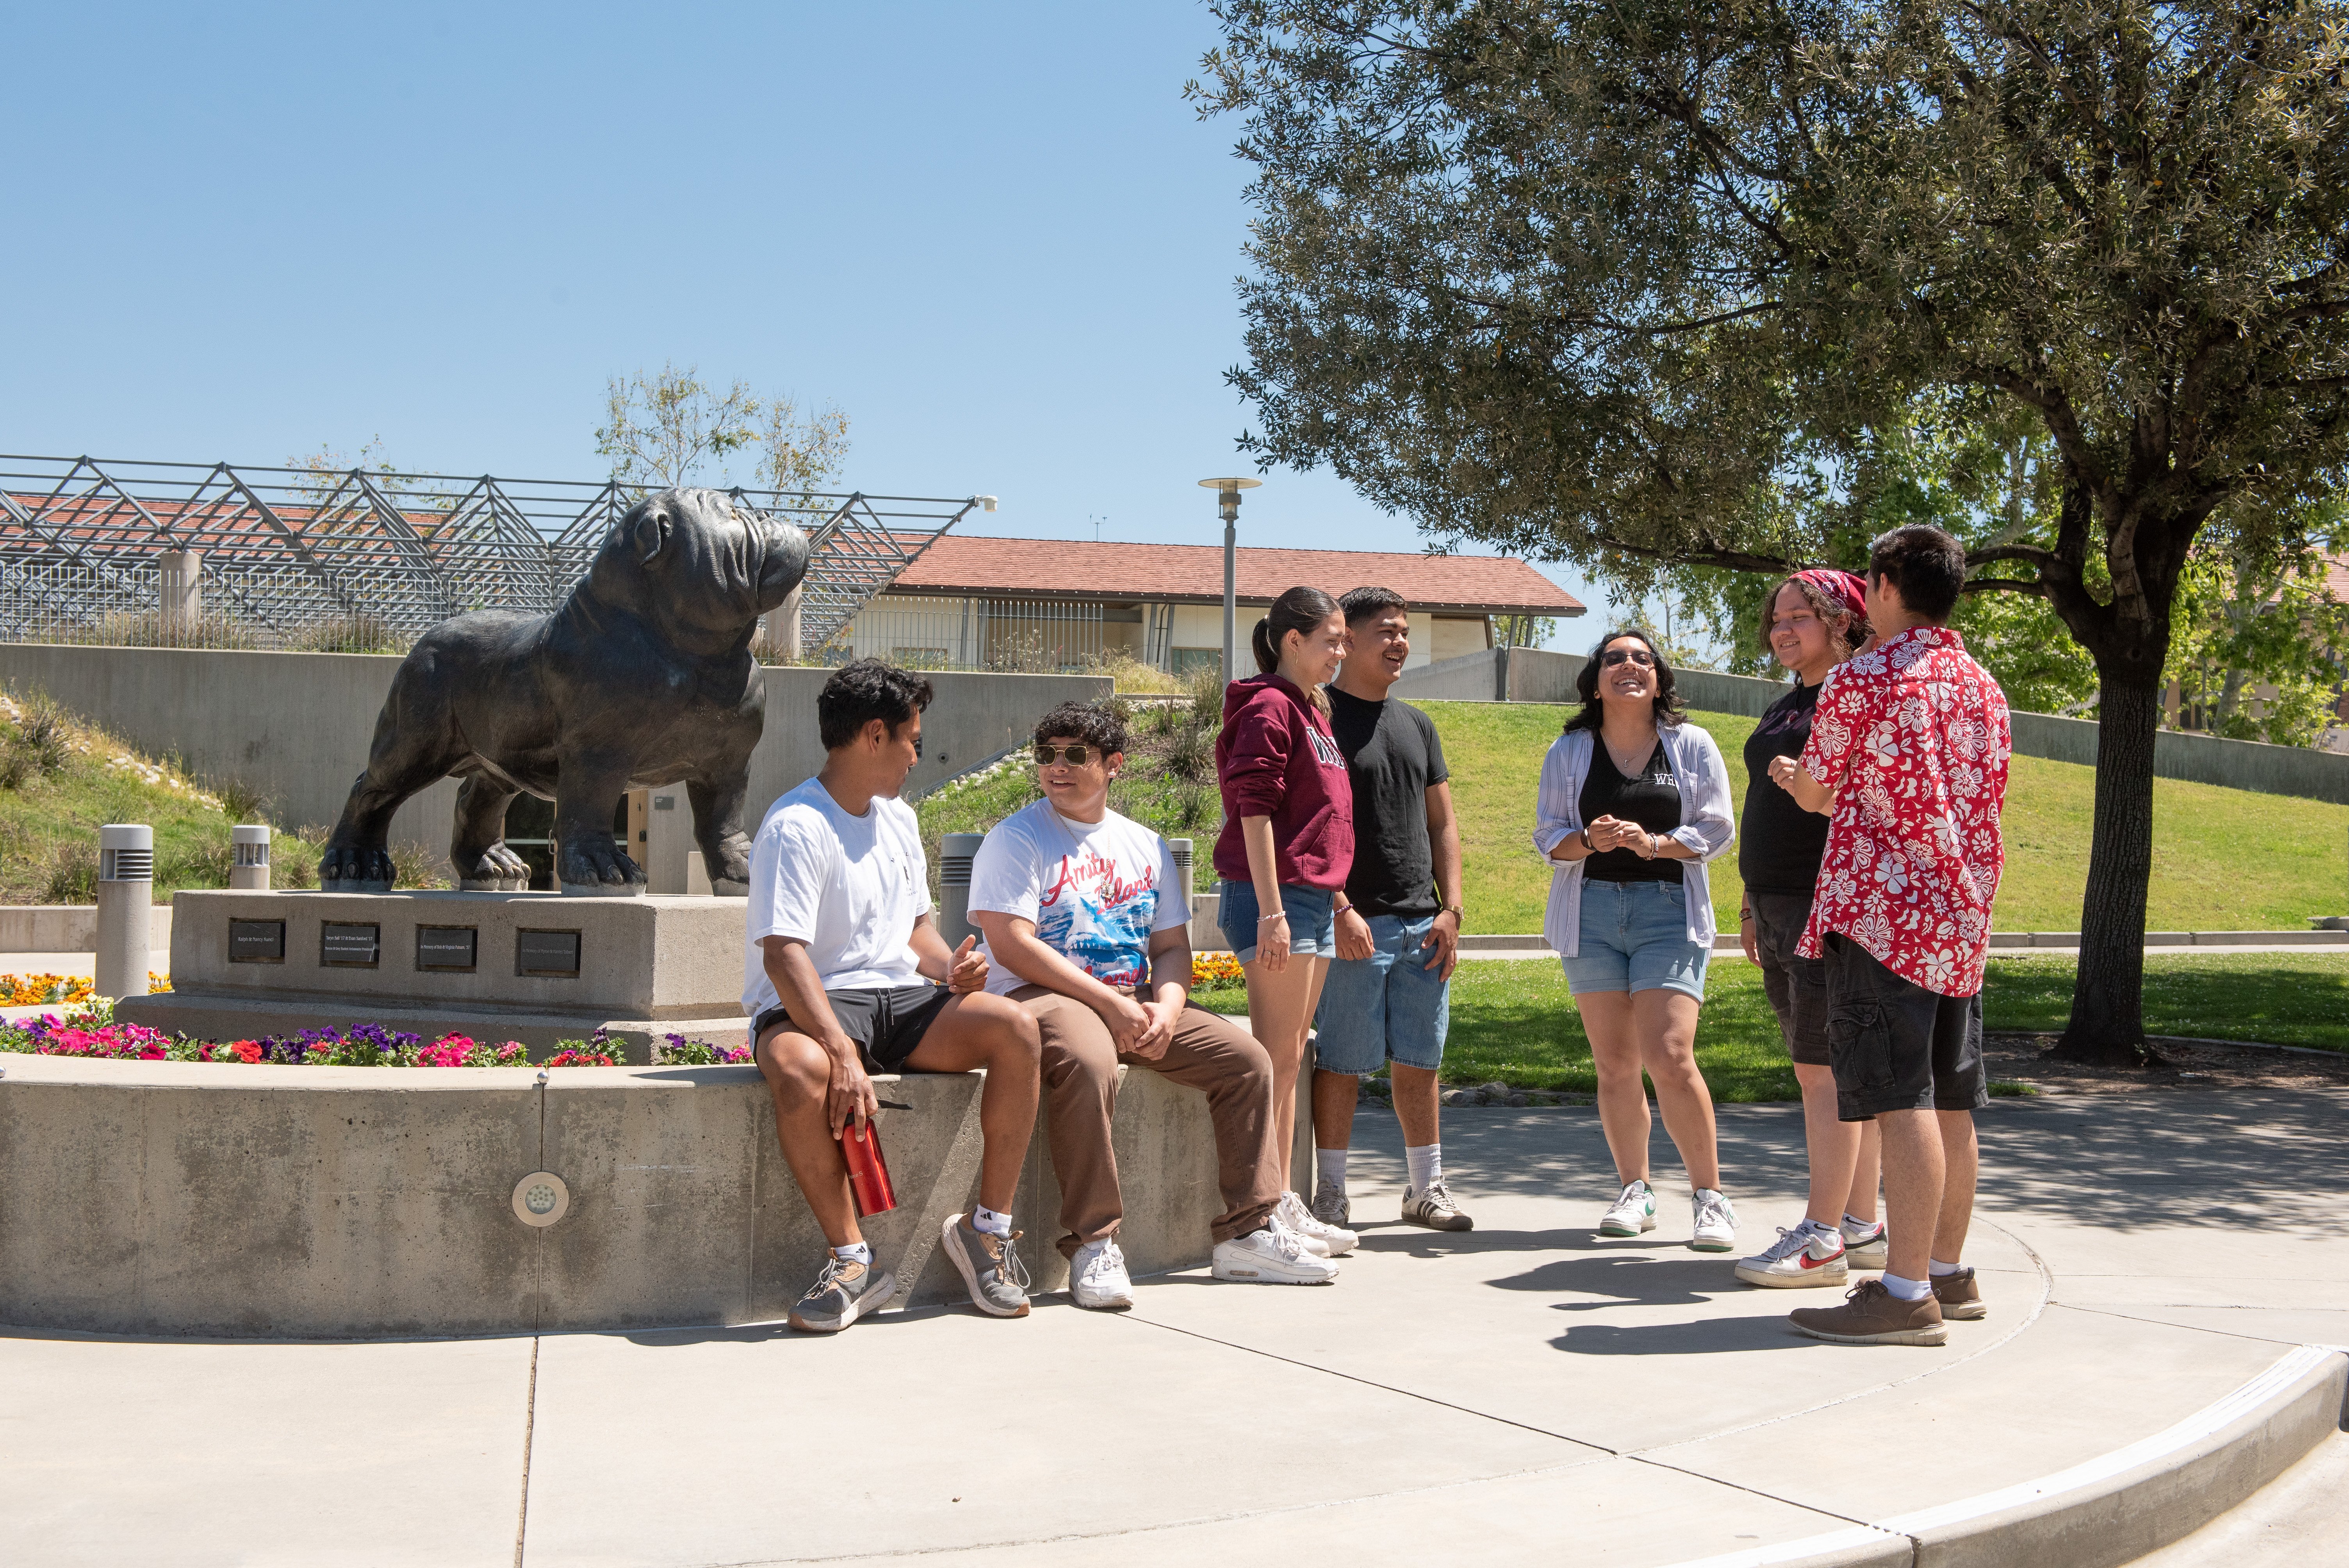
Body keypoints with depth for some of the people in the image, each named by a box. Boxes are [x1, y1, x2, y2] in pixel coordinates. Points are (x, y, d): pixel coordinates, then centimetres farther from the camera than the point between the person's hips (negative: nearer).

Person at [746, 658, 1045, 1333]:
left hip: (898, 999, 7)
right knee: (798, 1069, -41)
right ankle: (853, 1259, -25)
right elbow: (783, 955, -23)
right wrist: (843, 1053, -36)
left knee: (1015, 1027, -19)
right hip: (811, 1005, -7)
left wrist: (949, 967, -1)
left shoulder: (898, 819, 16)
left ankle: (987, 1228, -10)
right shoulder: (795, 828, -12)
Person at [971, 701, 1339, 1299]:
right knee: (1087, 1063, -39)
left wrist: (1166, 1008, -9)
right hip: (1045, 997, -6)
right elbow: (1012, 945, -13)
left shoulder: (1145, 846, 16)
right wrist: (1111, 1004, -18)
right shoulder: (1016, 839, -2)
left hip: (1138, 1005, 6)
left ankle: (1246, 1233, -1)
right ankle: (1093, 1246, -30)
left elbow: (1172, 946, 14)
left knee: (1248, 1060, -8)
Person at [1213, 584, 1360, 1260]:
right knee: (1277, 1056, -7)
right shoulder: (1269, 708, -10)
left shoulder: (1314, 712, 19)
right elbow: (1254, 812, -17)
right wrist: (1271, 910, -21)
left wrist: (1336, 900, 21)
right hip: (1277, 898, -9)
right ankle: (1266, 1213, -4)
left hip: (1314, 899, 9)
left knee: (1289, 1058, 12)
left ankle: (1285, 1205, 17)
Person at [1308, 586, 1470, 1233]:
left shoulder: (1417, 725, 18)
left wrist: (1450, 910, 8)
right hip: (1354, 923, -6)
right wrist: (1338, 909, -16)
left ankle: (1425, 1188, 20)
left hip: (1422, 924, 6)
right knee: (1342, 1062, -4)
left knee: (1420, 1061, 10)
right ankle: (1330, 1193, 5)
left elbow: (1442, 824, 19)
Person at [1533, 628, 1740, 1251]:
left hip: (1669, 912, -2)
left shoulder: (1692, 746, 7)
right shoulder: (1569, 751, 10)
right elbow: (1547, 834, 8)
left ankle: (1709, 1195, -3)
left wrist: (1655, 843, -14)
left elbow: (1717, 828, 3)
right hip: (1591, 912, 2)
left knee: (1670, 1058, -14)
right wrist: (1590, 842, -13)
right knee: (1614, 1064, 3)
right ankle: (1634, 1191, 17)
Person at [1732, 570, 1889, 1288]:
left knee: (1826, 1071, -9)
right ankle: (1861, 1227, 16)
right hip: (1779, 904, 9)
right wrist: (1752, 904, 23)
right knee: (1817, 1071, 10)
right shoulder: (1784, 708, 20)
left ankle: (1823, 1238, -6)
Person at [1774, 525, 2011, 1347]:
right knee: (1949, 1102, 13)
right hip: (1963, 913, 8)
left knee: (1902, 1101, -10)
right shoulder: (1984, 689, 14)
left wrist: (1787, 774, 25)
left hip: (1882, 909, -8)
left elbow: (1817, 795, 3)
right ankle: (1948, 1271, 21)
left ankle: (1908, 1295, -11)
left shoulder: (1858, 682, -8)